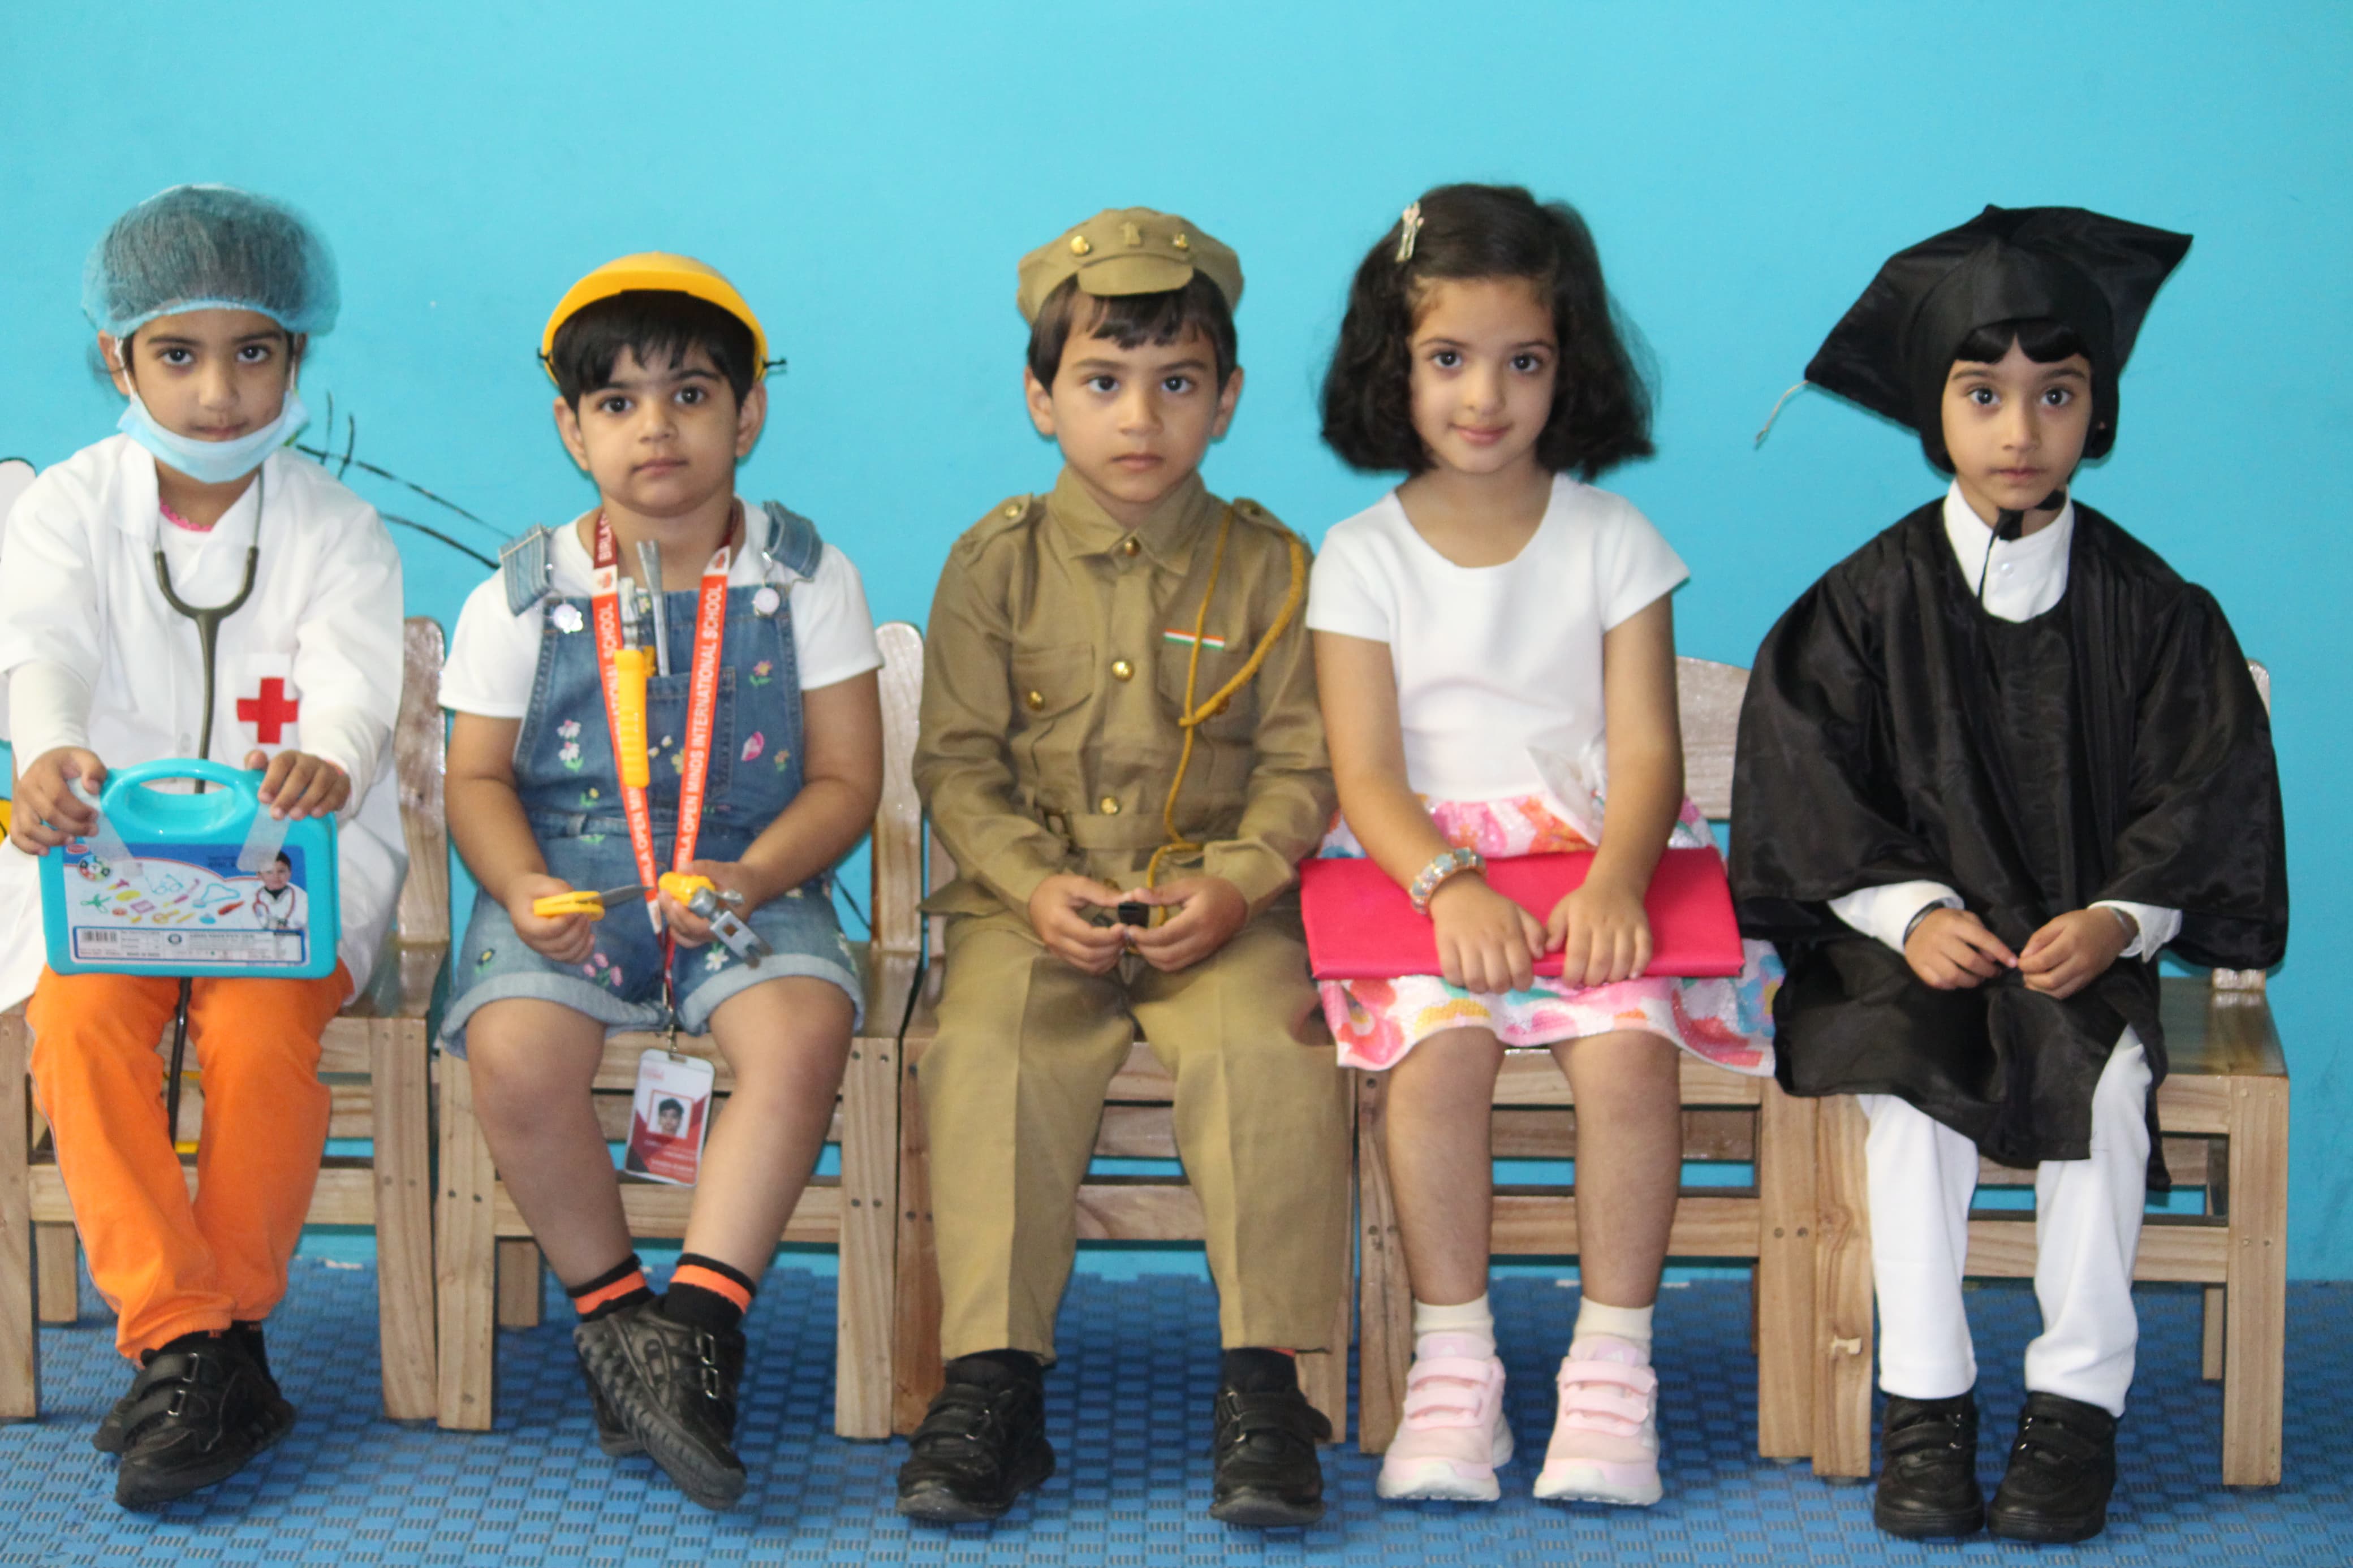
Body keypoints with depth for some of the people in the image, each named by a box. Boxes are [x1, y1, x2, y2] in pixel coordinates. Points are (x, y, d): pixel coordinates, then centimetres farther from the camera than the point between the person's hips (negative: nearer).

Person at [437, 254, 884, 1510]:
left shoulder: (805, 580, 4)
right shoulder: (524, 595, 6)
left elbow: (845, 780, 2)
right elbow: (478, 776, 8)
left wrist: (751, 877, -16)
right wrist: (521, 888, -13)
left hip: (747, 888, 0)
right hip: (564, 895, 1)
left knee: (804, 1027, -33)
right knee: (513, 1055, -30)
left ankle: (698, 1316, -28)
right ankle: (611, 1312, -10)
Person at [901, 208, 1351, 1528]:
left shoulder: (1270, 569, 6)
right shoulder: (998, 565, 7)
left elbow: (1303, 764, 4)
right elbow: (959, 763, 5)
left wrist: (1235, 885, -14)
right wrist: (1032, 885, -12)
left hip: (1218, 903, -1)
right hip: (1036, 899, 1)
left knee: (1270, 1051, -28)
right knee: (989, 1053, -27)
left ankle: (1267, 1382, -20)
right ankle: (994, 1380, -21)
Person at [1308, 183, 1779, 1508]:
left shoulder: (1612, 540, 6)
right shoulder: (1363, 557, 4)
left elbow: (1648, 750, -1)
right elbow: (1366, 770, -4)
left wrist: (1614, 882, -21)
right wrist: (1449, 886, -23)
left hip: (1592, 861, 1)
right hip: (1423, 866, 0)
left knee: (1630, 1046, -27)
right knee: (1440, 1044, -29)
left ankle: (1613, 1363, -15)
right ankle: (1453, 1364, -17)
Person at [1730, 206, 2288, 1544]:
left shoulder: (2147, 605, 4)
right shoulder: (1869, 602, 2)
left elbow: (2200, 796, 2)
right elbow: (1812, 793, 0)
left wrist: (2117, 921, -15)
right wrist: (1913, 915, -14)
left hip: (2090, 940, 0)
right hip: (1908, 937, 0)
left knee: (2104, 1072, -30)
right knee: (1912, 1078, -29)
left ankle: (2080, 1400, -20)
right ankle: (1926, 1405, -19)